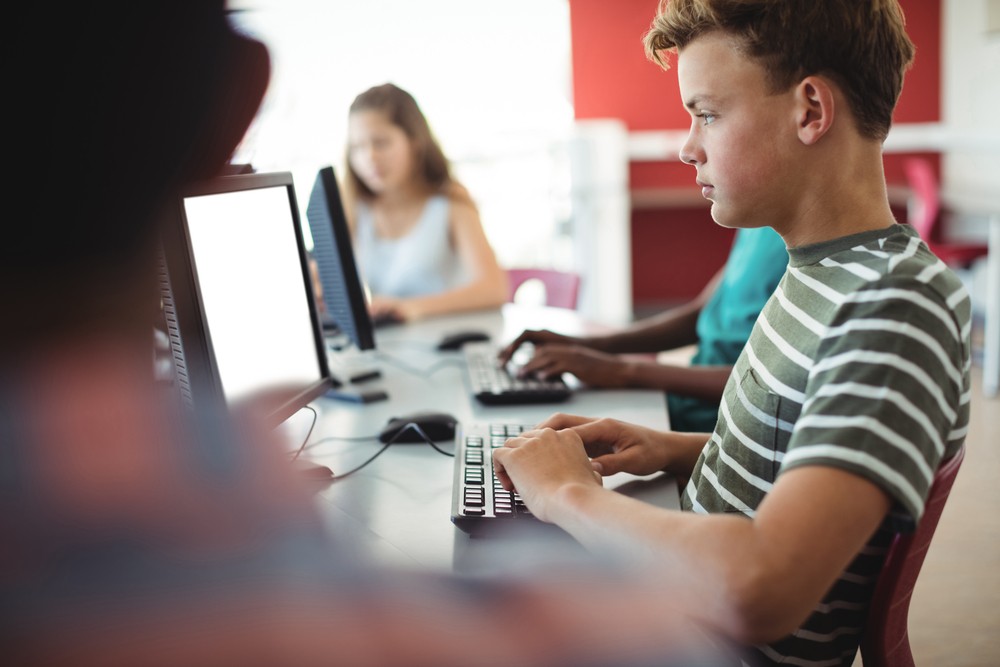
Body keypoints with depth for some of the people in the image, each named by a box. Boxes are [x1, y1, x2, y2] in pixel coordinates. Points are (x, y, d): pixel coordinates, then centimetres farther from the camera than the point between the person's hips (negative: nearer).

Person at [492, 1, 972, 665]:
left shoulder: (897, 306, -26)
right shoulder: (821, 270, 5)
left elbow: (754, 594, -38)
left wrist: (570, 492, -23)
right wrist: (677, 450, 1)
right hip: (681, 599, 8)